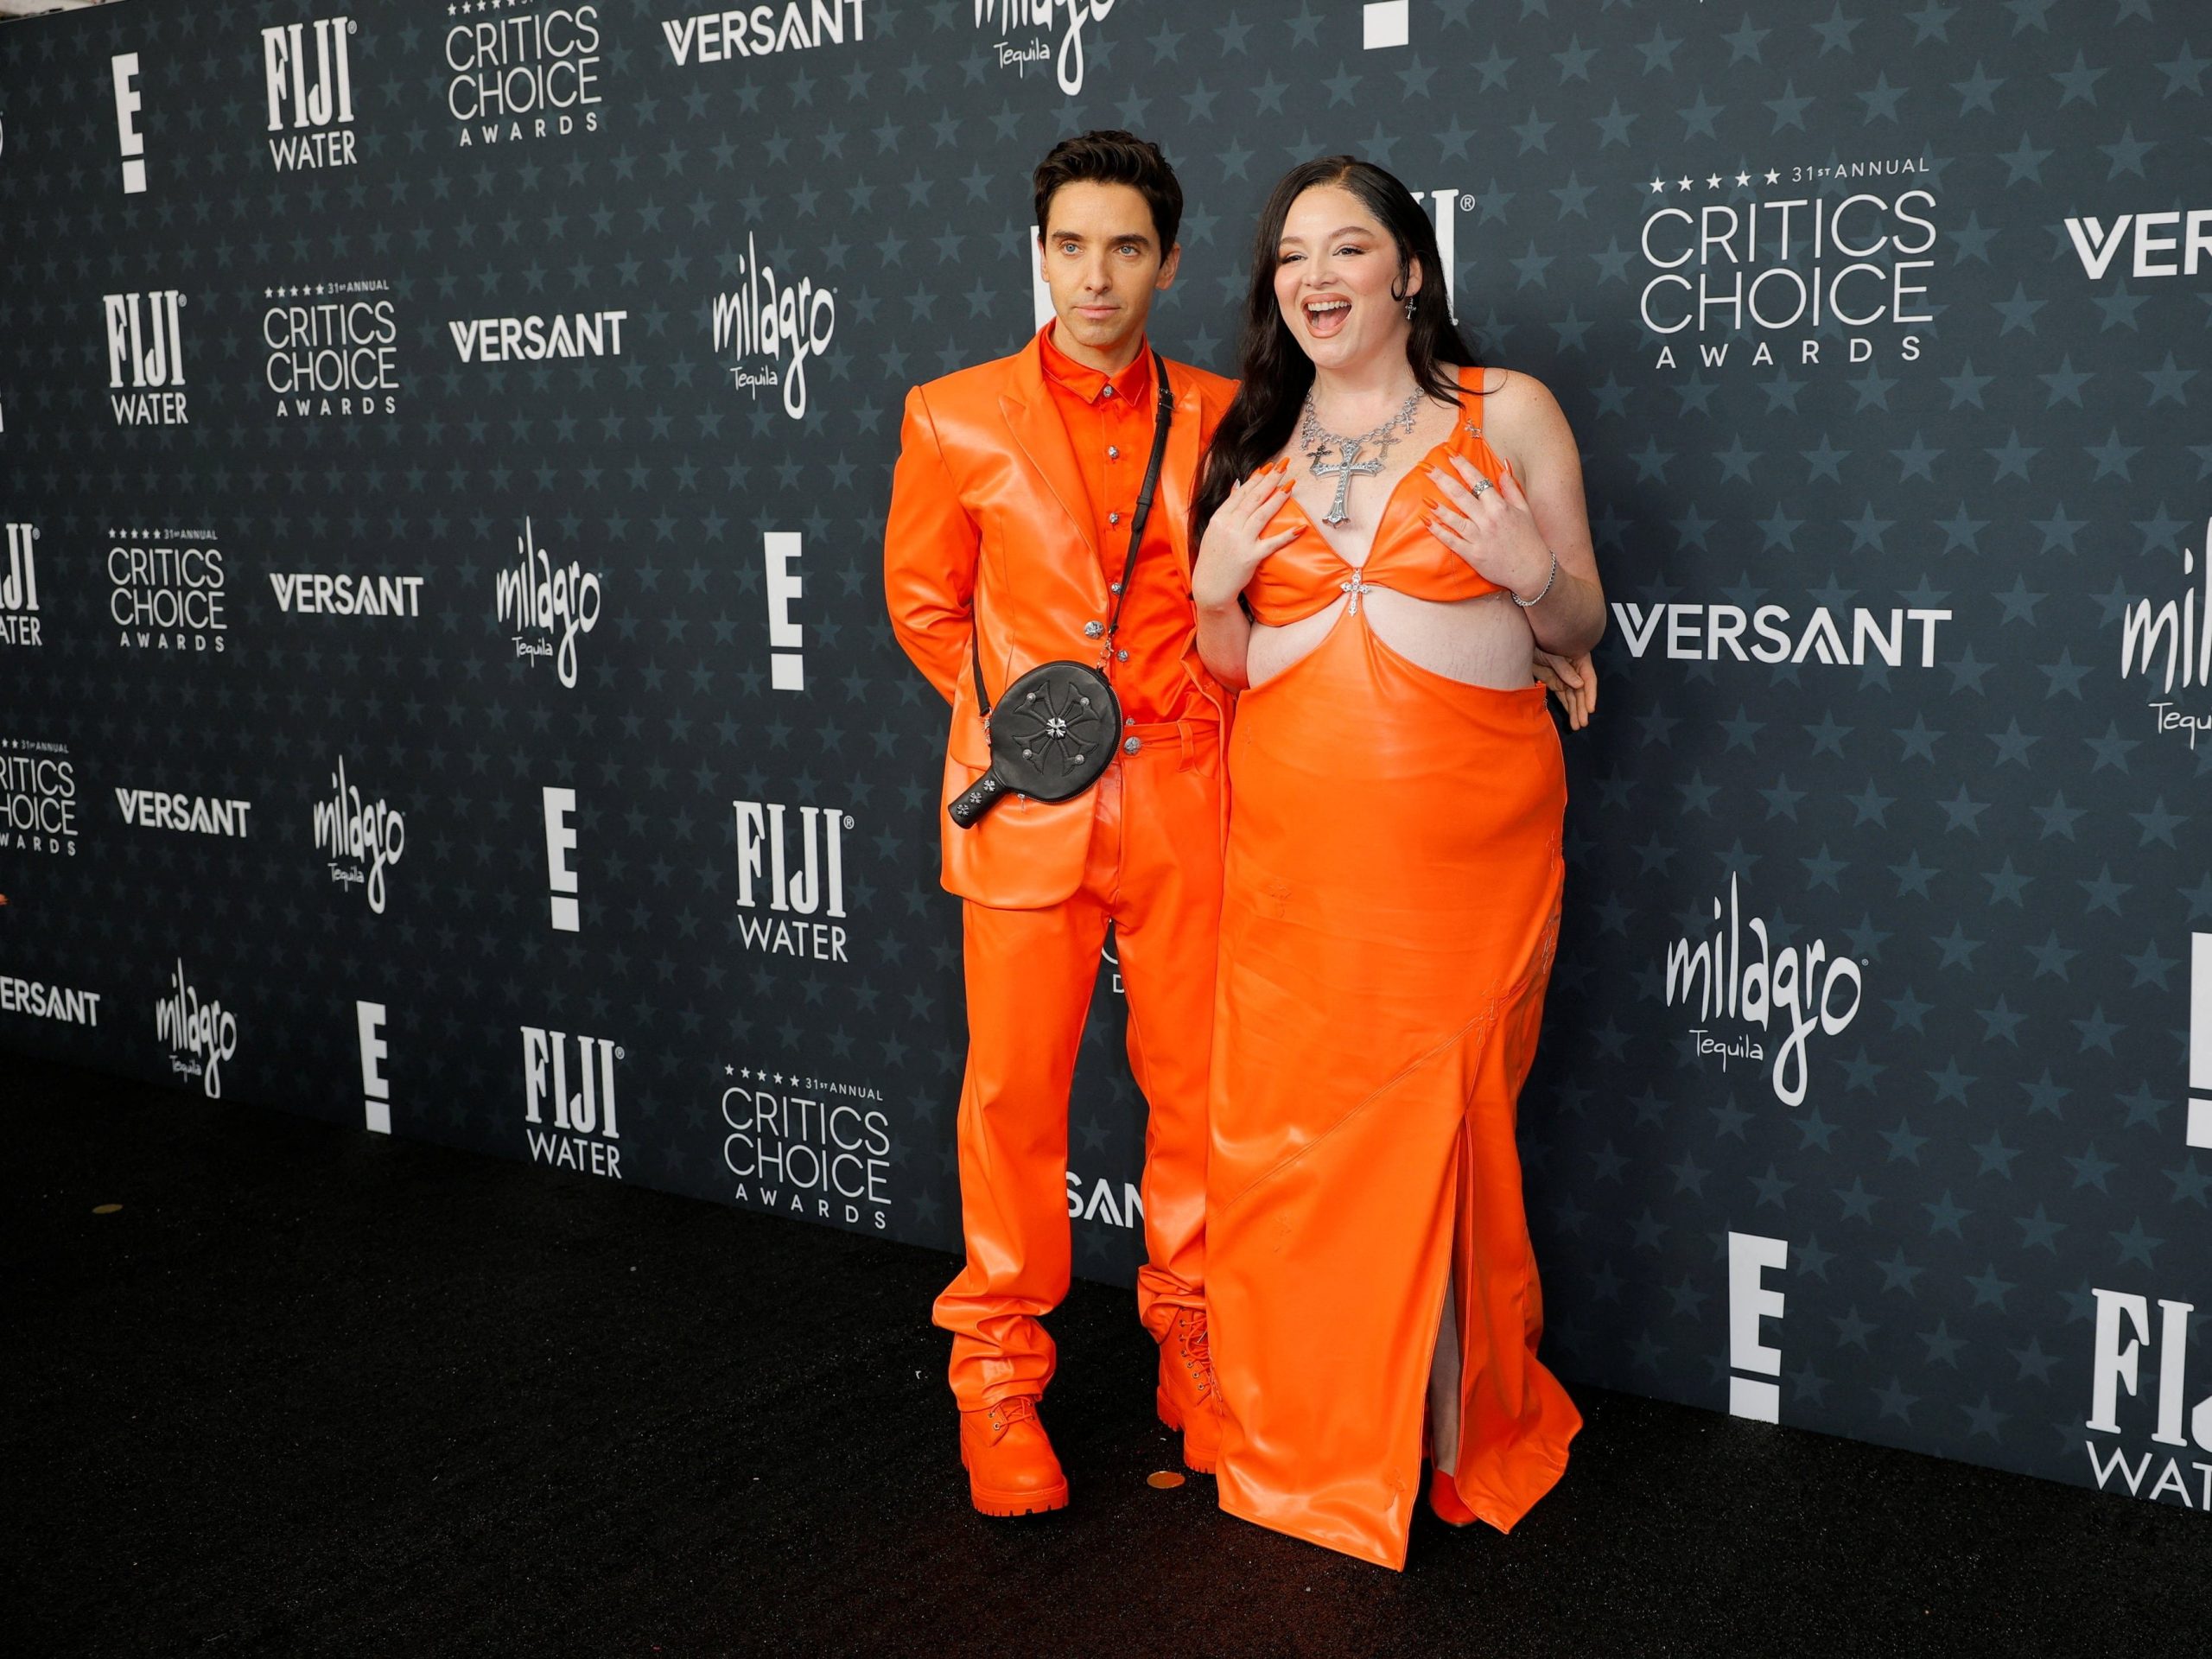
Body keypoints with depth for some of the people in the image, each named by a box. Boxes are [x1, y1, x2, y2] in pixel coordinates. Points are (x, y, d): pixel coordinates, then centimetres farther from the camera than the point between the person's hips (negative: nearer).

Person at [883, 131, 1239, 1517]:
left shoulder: (1220, 418, 4)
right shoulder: (955, 420, 1)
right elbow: (925, 604, 10)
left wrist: (1188, 714, 4)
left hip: (1186, 803, 1)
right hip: (1030, 806, -1)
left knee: (1198, 1086, 8)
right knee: (1015, 1096, 4)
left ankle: (1195, 1345, 27)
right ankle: (998, 1374, 20)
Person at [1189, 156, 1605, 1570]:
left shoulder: (1507, 414, 2)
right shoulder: (1254, 446, 11)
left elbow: (1582, 630, 6)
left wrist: (1534, 575, -14)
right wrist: (1214, 585, -4)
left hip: (1466, 843, -3)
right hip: (1295, 849, 3)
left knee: (1449, 1129, 4)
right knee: (1290, 1134, 3)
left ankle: (1459, 1429, 24)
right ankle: (1310, 1441, 21)